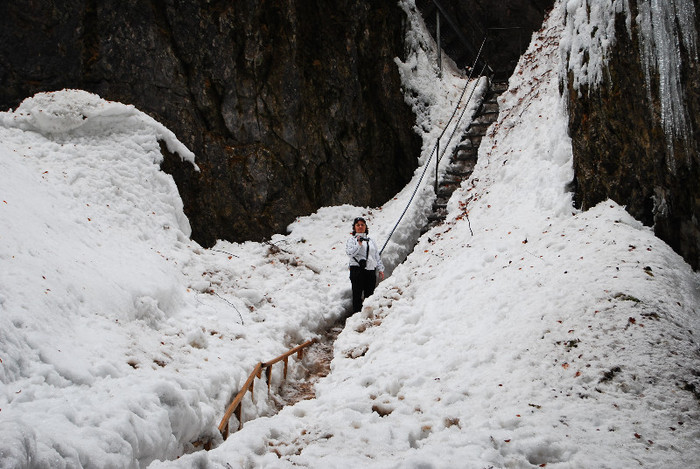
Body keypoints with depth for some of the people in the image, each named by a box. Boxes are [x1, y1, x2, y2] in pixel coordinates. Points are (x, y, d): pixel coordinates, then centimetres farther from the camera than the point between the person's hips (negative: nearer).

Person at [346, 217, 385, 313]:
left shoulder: (370, 241, 22)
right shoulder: (352, 239, 7)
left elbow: (377, 256, 21)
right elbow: (350, 253, -10)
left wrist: (380, 269, 12)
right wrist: (359, 244, -19)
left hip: (371, 271, 4)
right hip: (357, 269, -4)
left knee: (369, 295, 3)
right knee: (357, 294, -6)